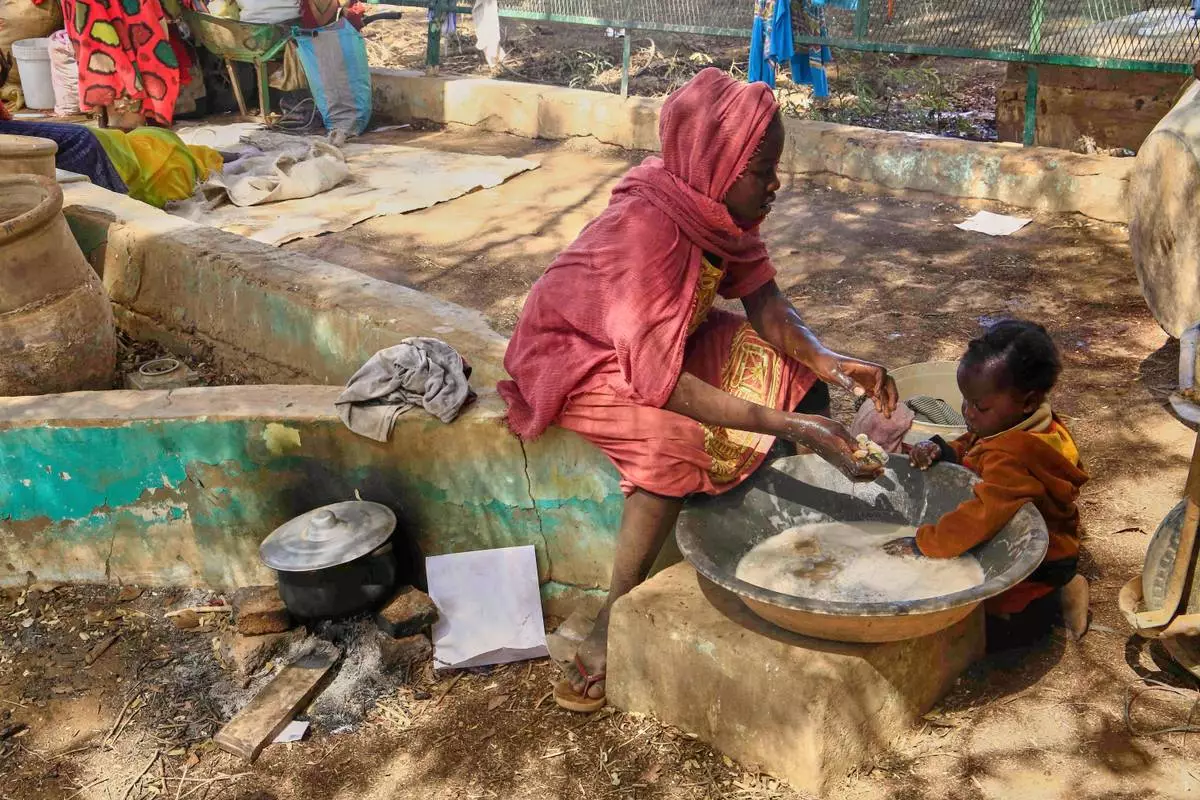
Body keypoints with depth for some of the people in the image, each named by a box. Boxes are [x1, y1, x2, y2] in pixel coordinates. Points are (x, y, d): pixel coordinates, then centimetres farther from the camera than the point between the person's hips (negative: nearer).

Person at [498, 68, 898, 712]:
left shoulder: (720, 204, -11)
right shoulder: (646, 228, -34)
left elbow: (766, 305, -6)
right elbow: (659, 381, -38)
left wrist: (830, 363, -25)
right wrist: (789, 427, -41)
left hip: (667, 339, 8)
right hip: (578, 356, -8)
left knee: (798, 372, -6)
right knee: (677, 440, -34)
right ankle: (611, 627, -23)